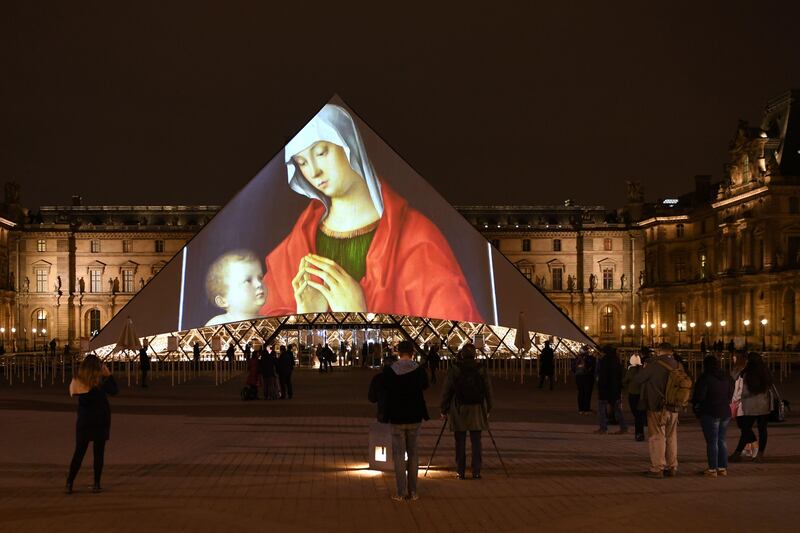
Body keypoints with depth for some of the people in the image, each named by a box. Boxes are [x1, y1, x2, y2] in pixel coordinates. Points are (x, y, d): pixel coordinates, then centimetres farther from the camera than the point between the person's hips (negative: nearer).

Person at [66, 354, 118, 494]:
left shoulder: (77, 381, -5)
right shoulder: (101, 381, -10)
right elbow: (114, 390, 2)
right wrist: (108, 374, 7)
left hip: (84, 420, 2)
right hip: (101, 419, -2)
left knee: (79, 451, 8)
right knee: (99, 452, 5)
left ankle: (69, 483, 2)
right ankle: (96, 484, 5)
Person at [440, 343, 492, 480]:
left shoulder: (454, 369, -5)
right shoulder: (481, 369, 0)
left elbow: (447, 391, -3)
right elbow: (488, 390, 5)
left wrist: (444, 409, 6)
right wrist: (488, 409, 15)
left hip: (459, 410, -1)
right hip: (477, 409, 1)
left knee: (460, 443, 4)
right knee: (476, 442, 5)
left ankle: (460, 472, 6)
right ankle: (476, 472, 4)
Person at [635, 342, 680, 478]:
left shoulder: (654, 364, -14)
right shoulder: (677, 365, 3)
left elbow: (638, 379, -6)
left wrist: (644, 369, 12)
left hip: (657, 408, -6)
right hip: (674, 408, 6)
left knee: (657, 437, -1)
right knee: (671, 437, 13)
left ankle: (657, 468, -2)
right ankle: (672, 467, 17)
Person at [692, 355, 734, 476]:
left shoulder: (705, 378, -15)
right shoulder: (727, 377, 7)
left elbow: (699, 395, -16)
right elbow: (730, 394, 15)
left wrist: (694, 404, 4)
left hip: (710, 413, -7)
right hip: (726, 412, 7)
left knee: (712, 442, -3)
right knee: (721, 440, 14)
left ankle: (713, 469, -1)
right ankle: (723, 468, 17)